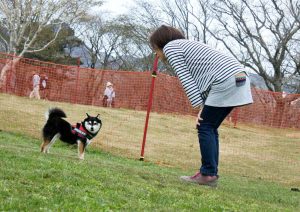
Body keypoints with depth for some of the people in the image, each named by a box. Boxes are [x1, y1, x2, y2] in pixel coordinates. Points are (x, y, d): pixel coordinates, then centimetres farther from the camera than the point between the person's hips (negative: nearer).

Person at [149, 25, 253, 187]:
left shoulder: (170, 47, 4)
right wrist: (204, 108, 11)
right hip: (240, 77, 9)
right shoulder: (187, 45, 30)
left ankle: (208, 174, -4)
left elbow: (186, 79, -6)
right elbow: (199, 80, 21)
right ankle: (210, 174, 12)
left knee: (205, 127, -2)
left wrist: (200, 107, -8)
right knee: (210, 128, 13)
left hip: (226, 81, -9)